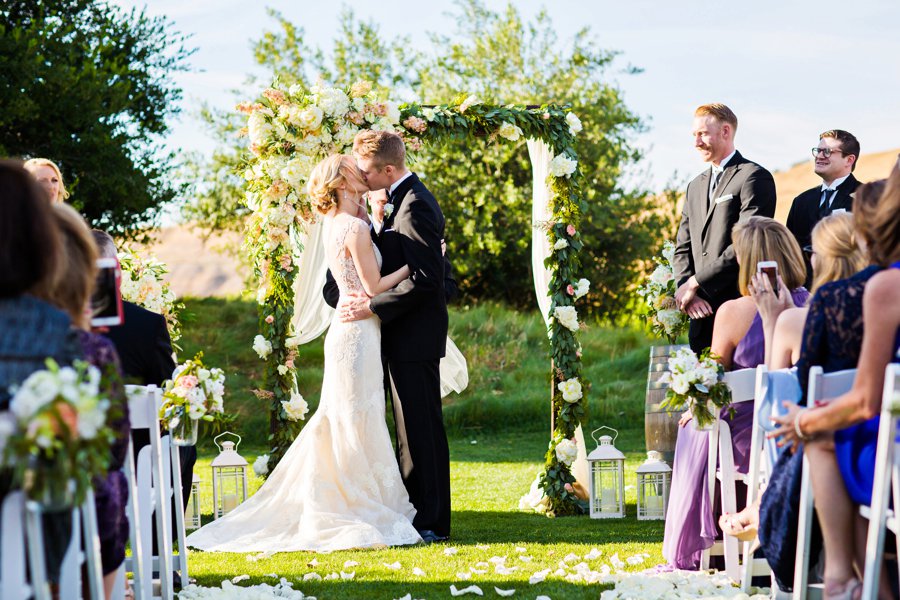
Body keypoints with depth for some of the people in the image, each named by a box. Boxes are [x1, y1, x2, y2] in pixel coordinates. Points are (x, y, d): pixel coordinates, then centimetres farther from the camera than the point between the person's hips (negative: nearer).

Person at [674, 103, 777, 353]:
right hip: (702, 314, 7)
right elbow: (683, 248, 18)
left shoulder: (754, 177, -4)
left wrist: (694, 283, -13)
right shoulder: (696, 185, 22)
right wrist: (685, 291, -2)